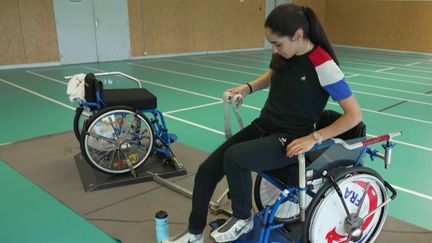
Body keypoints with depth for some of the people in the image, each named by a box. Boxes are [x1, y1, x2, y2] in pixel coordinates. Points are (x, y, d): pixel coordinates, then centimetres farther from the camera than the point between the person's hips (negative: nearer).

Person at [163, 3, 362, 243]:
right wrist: (247, 88, 7)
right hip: (262, 126, 7)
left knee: (234, 157, -33)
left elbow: (354, 115, -16)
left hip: (289, 139, -7)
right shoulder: (284, 54, 0)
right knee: (206, 170, -4)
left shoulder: (323, 66, -20)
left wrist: (314, 138, -21)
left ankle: (243, 219, -4)